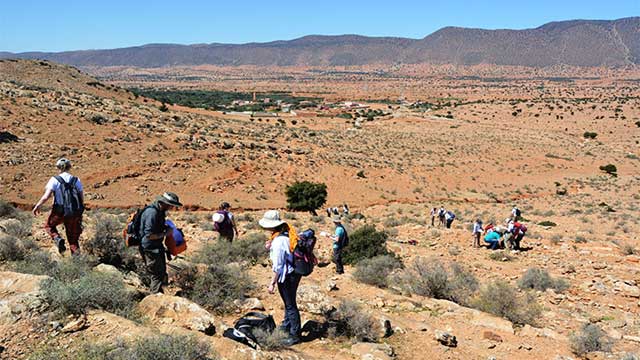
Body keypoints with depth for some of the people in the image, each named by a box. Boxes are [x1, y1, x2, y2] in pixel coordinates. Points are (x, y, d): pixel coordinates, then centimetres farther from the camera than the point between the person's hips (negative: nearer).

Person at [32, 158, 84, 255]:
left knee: (49, 225, 27)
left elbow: (46, 196, -13)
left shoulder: (55, 180, -6)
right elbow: (82, 198, 5)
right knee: (73, 239, 13)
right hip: (75, 213, 3)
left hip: (59, 212, -3)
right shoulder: (76, 180, 4)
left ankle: (57, 239, 0)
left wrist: (37, 206, 1)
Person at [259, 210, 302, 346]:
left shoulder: (278, 241, -27)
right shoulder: (288, 233, 0)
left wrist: (272, 283, -16)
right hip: (294, 272, 9)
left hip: (286, 276, -9)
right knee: (288, 302, 26)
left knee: (290, 304, 3)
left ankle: (295, 335, 13)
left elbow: (278, 266, -23)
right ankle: (287, 325, 44)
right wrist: (270, 247, -3)